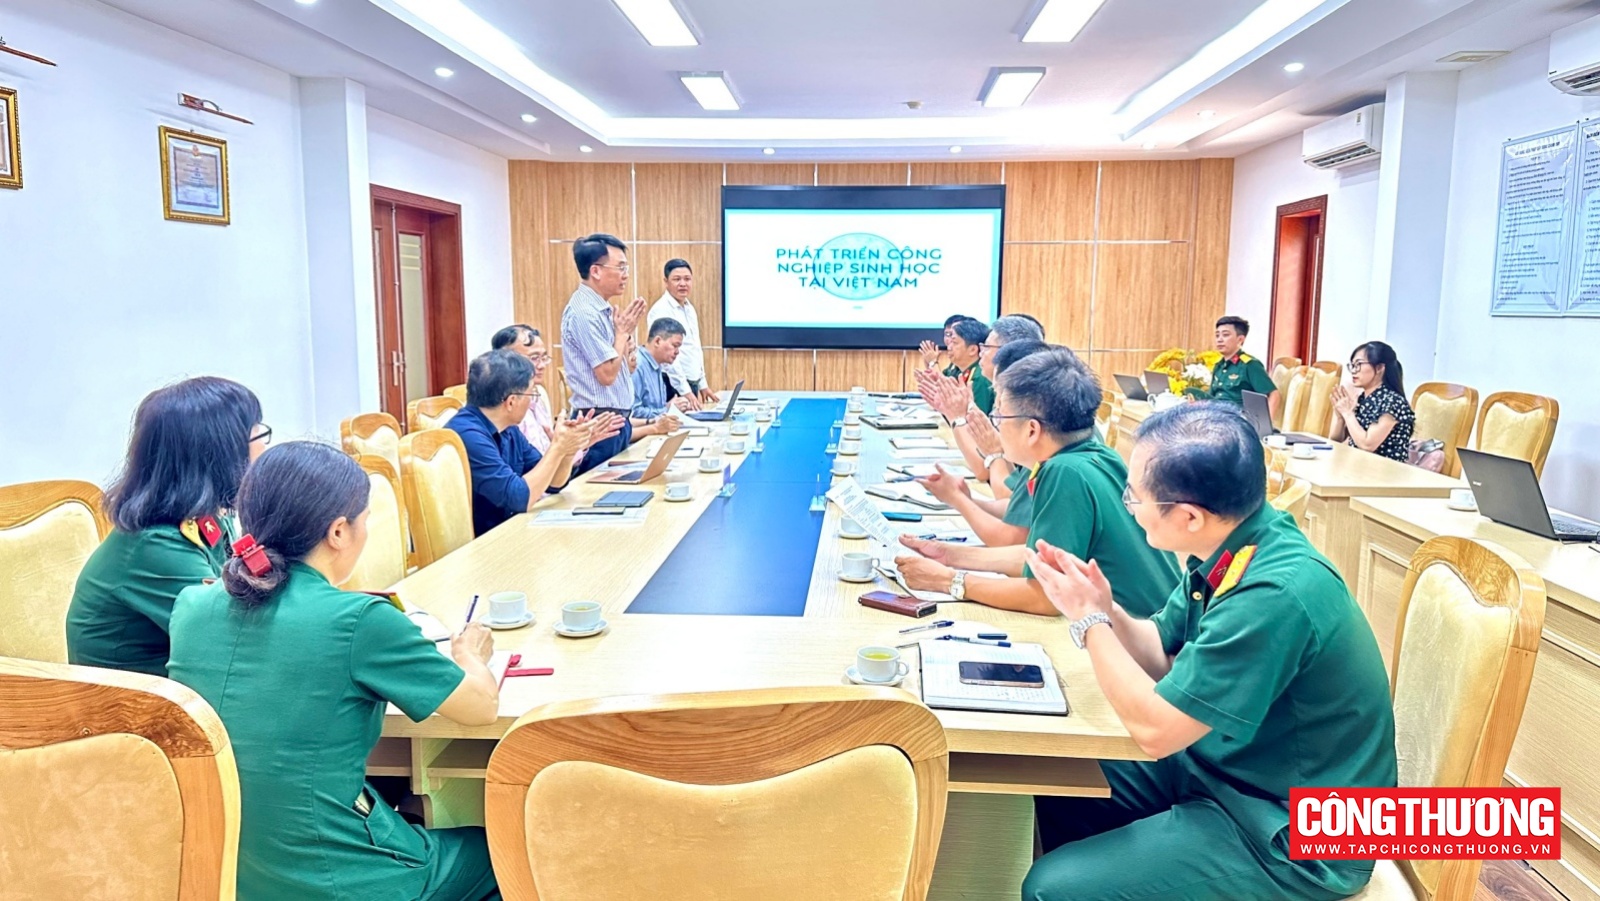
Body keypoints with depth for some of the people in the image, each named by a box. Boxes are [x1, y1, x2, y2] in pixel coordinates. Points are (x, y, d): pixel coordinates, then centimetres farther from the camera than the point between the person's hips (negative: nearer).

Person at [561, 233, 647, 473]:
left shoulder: (601, 309, 11)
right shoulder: (583, 313, -17)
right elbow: (607, 374, -20)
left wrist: (627, 331, 4)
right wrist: (622, 332, -9)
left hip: (618, 420, 9)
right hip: (601, 423, -9)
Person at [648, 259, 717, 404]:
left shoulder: (690, 309, 13)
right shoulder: (661, 310, -13)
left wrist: (702, 385, 16)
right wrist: (685, 391, -21)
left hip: (692, 383, 8)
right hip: (674, 386, -8)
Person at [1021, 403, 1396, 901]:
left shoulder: (1272, 595, -31)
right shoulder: (1232, 545, -5)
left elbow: (1154, 728, -25)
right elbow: (1161, 654, 6)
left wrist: (1090, 619, -16)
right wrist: (1104, 607, -12)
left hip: (1293, 840, -8)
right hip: (1226, 767, 8)